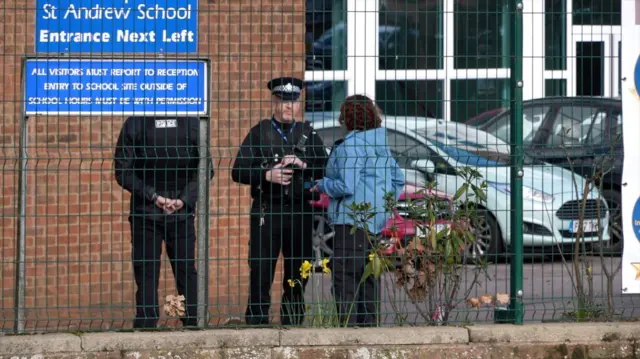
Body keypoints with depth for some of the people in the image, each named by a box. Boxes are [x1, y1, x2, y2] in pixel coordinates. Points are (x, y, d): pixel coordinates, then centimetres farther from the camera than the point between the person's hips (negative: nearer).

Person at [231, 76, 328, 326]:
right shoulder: (259, 132, 6)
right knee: (260, 275, -6)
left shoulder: (308, 133, 13)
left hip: (300, 212, 3)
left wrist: (303, 165, -11)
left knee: (297, 276, 6)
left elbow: (325, 169, 6)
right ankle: (256, 324, -4)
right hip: (267, 211, -3)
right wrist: (267, 175, -13)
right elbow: (238, 172, 0)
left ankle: (292, 325, 13)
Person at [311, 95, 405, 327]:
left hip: (352, 220, -10)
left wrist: (322, 185, -4)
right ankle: (369, 323, 18)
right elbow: (398, 179, 22)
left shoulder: (350, 147, -14)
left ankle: (348, 324, -16)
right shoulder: (381, 146, 15)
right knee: (368, 277, 14)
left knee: (345, 278, -10)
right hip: (376, 221, 10)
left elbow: (346, 186, -20)